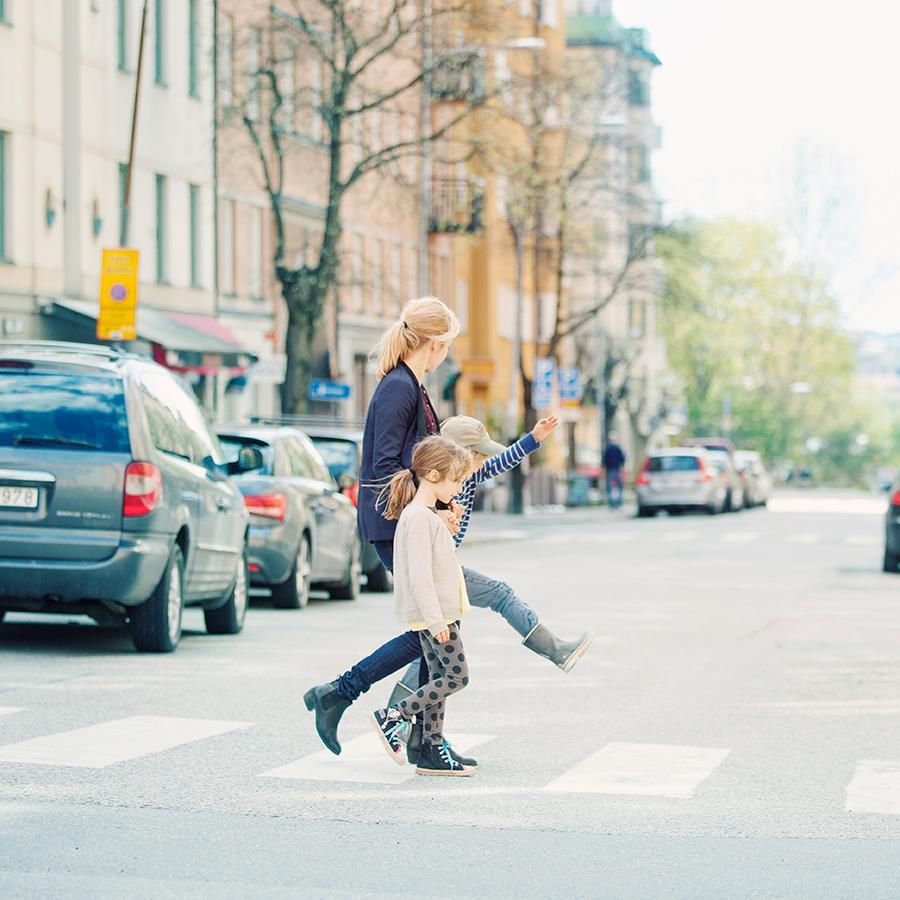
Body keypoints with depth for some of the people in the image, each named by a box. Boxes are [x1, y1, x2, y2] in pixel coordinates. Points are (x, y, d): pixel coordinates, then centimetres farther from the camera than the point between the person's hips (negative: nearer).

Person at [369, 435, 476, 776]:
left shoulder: (427, 515, 15)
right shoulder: (418, 517, -18)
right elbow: (419, 575, -23)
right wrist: (436, 619, -24)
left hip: (437, 613, 10)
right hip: (433, 613, -10)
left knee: (440, 678, 10)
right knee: (457, 676, -8)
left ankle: (433, 751, 12)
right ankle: (392, 717, -4)